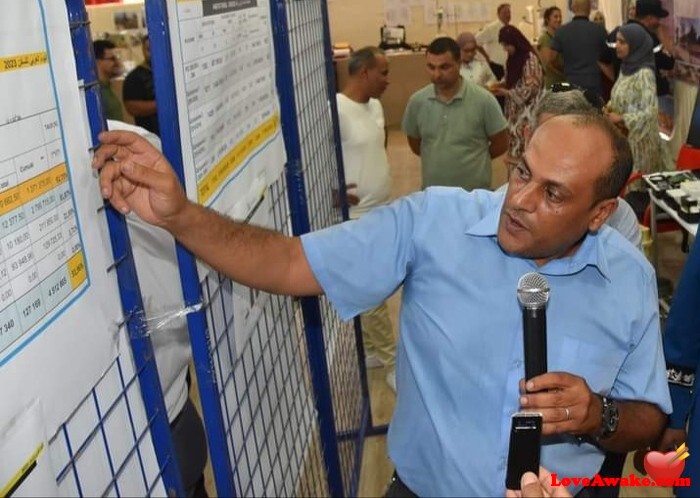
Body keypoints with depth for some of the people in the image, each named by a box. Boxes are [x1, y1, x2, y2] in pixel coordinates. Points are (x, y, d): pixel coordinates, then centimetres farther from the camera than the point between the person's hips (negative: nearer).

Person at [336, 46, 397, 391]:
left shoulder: (375, 105, 8)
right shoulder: (336, 110, -20)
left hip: (383, 212, 9)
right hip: (357, 218, -8)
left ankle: (367, 348, 33)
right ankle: (393, 364, 11)